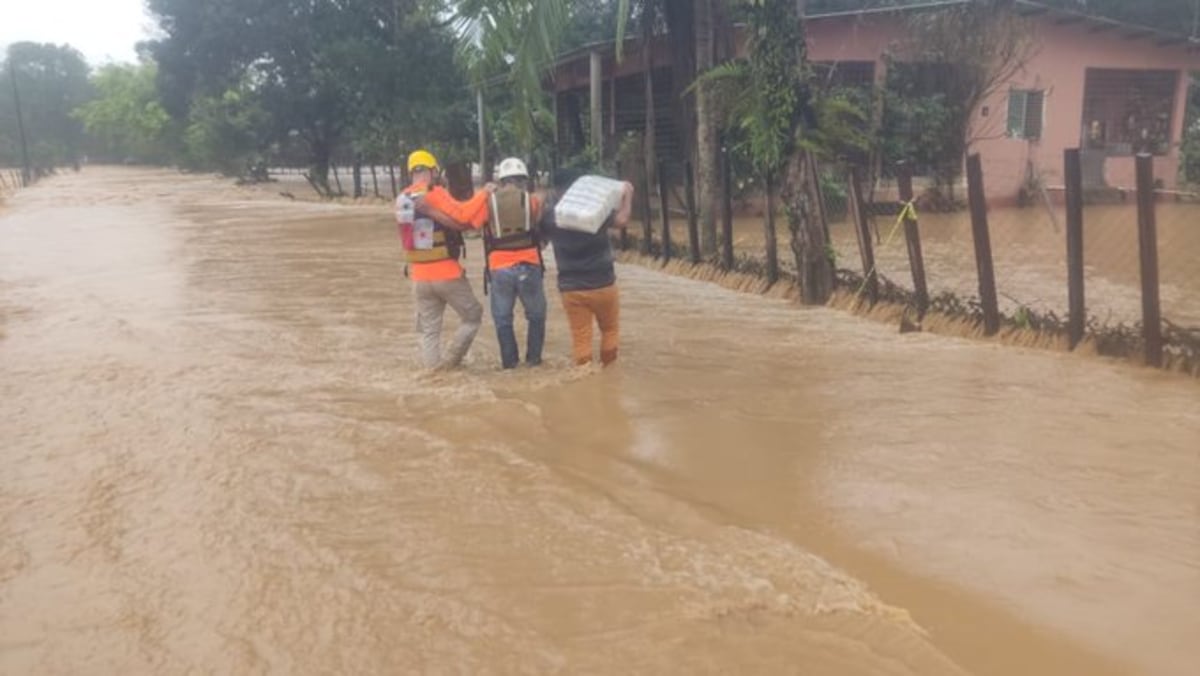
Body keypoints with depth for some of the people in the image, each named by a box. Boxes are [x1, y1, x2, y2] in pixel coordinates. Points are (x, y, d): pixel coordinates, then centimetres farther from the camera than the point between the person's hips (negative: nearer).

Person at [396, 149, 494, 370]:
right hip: (446, 272, -6)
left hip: (419, 276, 6)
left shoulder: (401, 200, 8)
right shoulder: (434, 194, -12)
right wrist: (483, 193, -14)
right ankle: (450, 361, 2)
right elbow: (461, 217, -21)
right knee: (472, 316, 10)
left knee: (429, 329, 12)